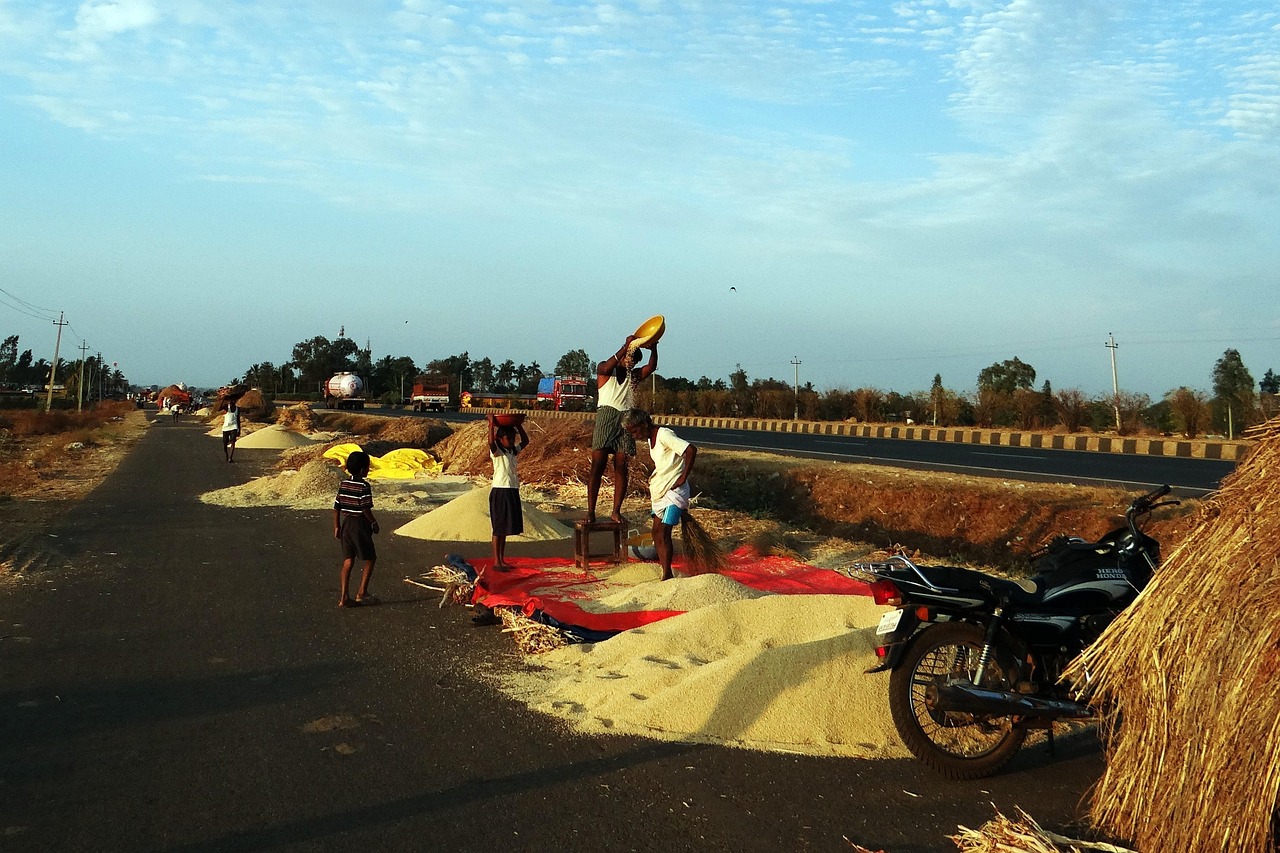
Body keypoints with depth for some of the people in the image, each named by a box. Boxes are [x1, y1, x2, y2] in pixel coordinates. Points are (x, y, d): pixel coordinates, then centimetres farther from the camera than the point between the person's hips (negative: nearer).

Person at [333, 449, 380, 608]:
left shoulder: (343, 484, 7)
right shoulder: (364, 486, -15)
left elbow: (336, 507, 9)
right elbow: (366, 509, -18)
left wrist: (337, 527, 17)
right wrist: (374, 523, -3)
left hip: (346, 524, 7)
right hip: (360, 526, -7)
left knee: (348, 561, 9)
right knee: (370, 559, 6)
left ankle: (344, 597, 7)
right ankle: (361, 593, 4)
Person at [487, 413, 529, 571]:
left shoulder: (513, 451, 12)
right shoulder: (496, 452, -9)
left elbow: (525, 441, 21)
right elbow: (491, 442, -29)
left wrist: (518, 426, 13)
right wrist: (491, 423, -26)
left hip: (512, 492, 8)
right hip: (500, 491, -7)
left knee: (505, 528, 13)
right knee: (499, 528, -2)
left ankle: (502, 560, 20)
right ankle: (496, 562, 3)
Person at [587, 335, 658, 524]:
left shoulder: (634, 376, 20)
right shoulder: (605, 369, 10)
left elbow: (651, 367, 2)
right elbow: (606, 368, -15)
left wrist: (653, 349, -17)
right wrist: (626, 347, -21)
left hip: (626, 420, 4)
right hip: (606, 416, -4)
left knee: (621, 468, 0)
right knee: (598, 466, -8)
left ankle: (616, 511, 5)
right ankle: (590, 512, -8)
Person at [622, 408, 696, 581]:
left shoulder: (664, 435, -18)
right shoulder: (651, 438, 11)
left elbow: (691, 450, -28)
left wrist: (683, 477, -24)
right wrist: (652, 478, 12)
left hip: (674, 490, -10)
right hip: (660, 491, 10)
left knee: (663, 532, -13)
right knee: (657, 532, 10)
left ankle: (667, 576, -10)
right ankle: (663, 569, 17)